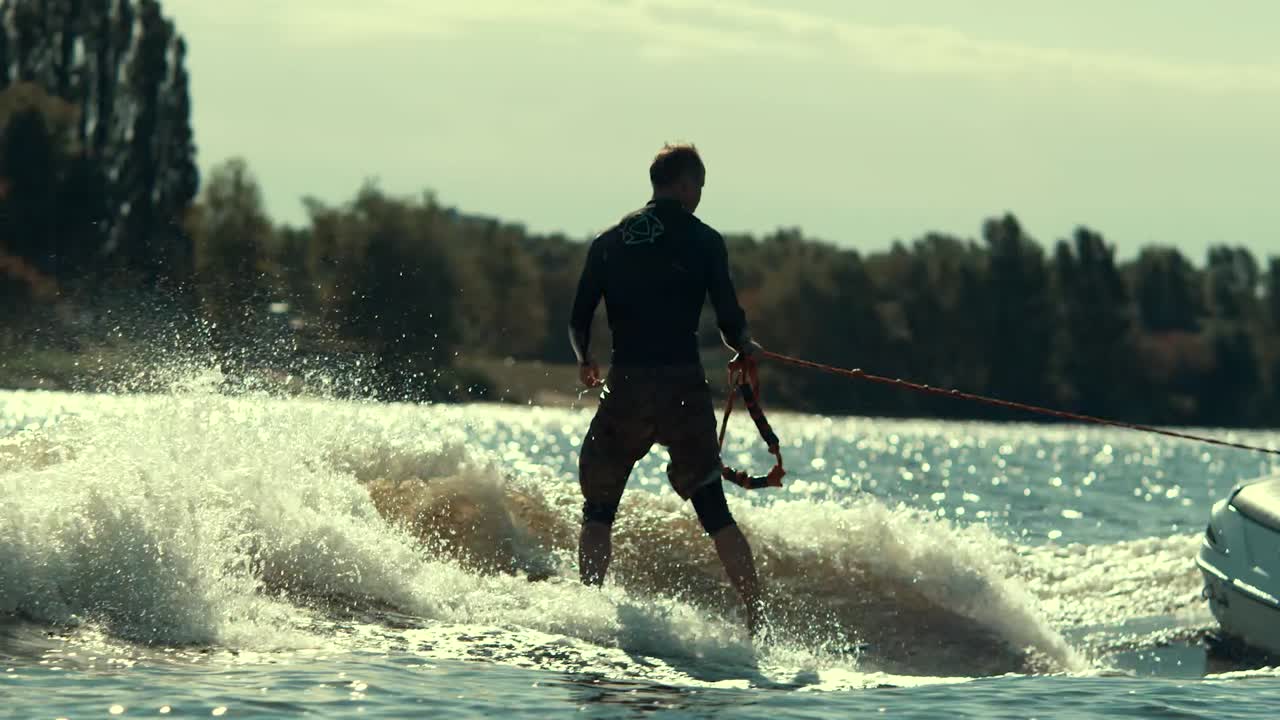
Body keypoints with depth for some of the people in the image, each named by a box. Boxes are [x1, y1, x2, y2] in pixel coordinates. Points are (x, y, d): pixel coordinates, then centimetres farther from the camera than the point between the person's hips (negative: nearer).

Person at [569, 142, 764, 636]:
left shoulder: (610, 242, 9)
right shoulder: (702, 241, 1)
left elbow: (579, 322, 9)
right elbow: (730, 321, -2)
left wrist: (585, 363, 29)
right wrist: (746, 349, 20)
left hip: (625, 388, 1)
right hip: (684, 387, -1)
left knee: (598, 510, 14)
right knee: (714, 511, 5)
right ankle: (757, 616, -2)